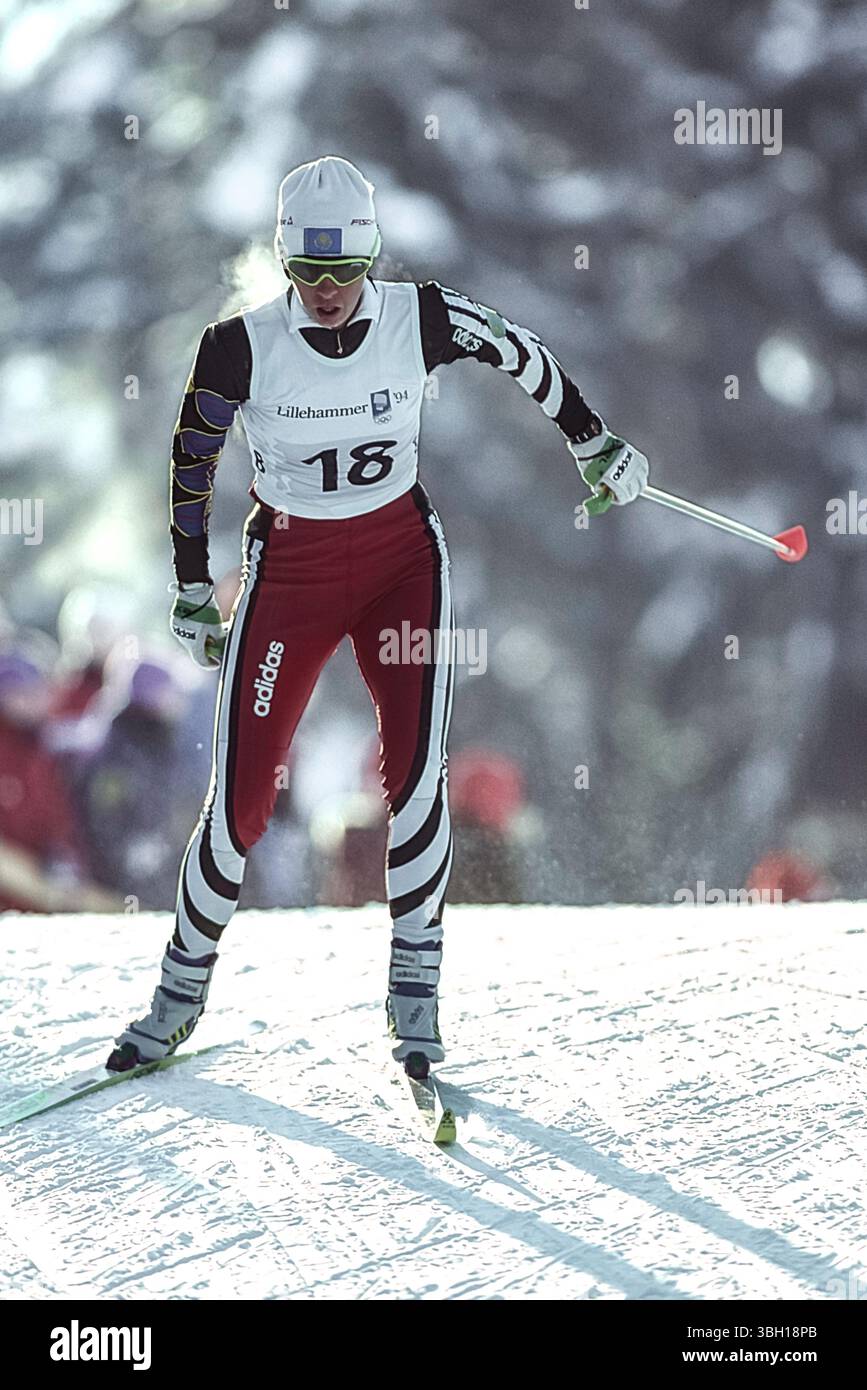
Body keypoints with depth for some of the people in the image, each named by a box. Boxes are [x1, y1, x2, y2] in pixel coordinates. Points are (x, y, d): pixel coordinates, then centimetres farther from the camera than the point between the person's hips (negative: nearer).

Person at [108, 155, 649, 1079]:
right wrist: (192, 592, 5)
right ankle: (183, 991, 17)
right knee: (241, 798, -3)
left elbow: (520, 351, 7)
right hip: (289, 570, -1)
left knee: (415, 770, -17)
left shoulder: (420, 319, -12)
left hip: (401, 559, 1)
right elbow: (190, 461, 0)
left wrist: (592, 443, 17)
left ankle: (415, 982, -2)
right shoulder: (242, 346, -15)